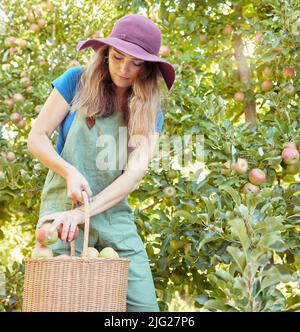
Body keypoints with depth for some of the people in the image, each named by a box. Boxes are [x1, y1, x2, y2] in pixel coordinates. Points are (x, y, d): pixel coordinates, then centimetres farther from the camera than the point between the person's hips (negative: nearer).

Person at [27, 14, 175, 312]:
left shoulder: (150, 112, 6)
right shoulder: (77, 81, 0)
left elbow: (136, 171, -6)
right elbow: (36, 138, 0)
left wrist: (84, 212, -19)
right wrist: (69, 172, -19)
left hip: (115, 215, 3)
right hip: (64, 208, -3)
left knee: (144, 305, -3)